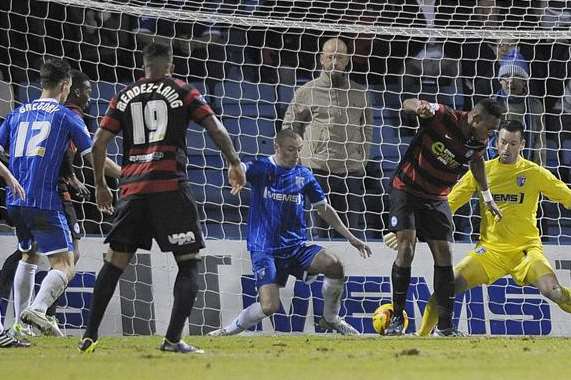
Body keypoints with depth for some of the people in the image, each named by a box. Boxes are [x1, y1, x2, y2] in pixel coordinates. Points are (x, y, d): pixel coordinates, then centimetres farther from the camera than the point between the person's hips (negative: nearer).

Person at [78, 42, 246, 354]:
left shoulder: (125, 96, 15)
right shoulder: (183, 92, 6)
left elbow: (99, 143, 11)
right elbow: (216, 129, -2)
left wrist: (100, 185, 21)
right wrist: (234, 164, 11)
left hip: (132, 188, 4)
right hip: (170, 185, -4)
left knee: (115, 261, 12)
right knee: (189, 263, 2)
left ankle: (90, 336, 10)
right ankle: (173, 339, -12)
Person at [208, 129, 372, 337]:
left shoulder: (303, 175, 7)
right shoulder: (261, 168, -5)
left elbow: (323, 209, 18)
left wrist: (351, 238, 15)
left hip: (296, 246, 4)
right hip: (265, 248, -4)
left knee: (334, 264, -22)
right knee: (270, 306, -21)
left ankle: (330, 319, 2)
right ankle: (229, 330, 4)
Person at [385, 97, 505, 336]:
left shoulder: (479, 143, -7)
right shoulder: (443, 117, -23)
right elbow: (408, 103, -19)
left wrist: (487, 196, 25)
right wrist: (419, 107, -43)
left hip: (437, 200, 5)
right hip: (407, 189, -5)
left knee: (444, 256, -2)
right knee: (406, 249, -16)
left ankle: (445, 325, 4)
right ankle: (397, 319, -6)